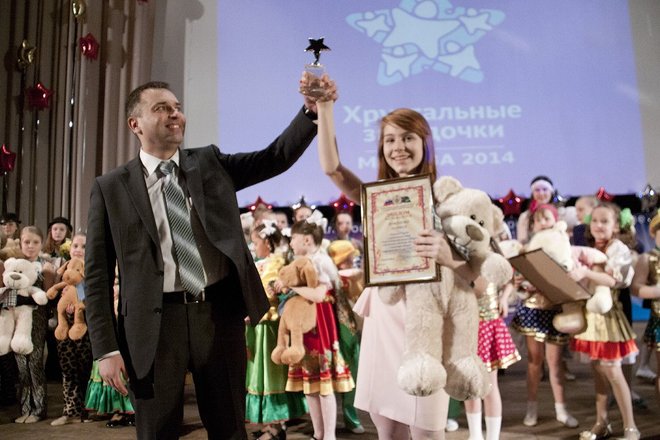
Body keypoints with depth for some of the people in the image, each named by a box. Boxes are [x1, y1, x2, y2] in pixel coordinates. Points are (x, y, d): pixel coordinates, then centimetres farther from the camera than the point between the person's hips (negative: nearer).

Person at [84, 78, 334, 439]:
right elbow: (98, 274, 1)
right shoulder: (110, 187, 2)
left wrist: (311, 110, -19)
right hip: (154, 323, -1)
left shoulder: (211, 163, 8)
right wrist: (106, 349, -4)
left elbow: (276, 157, -3)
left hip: (219, 313, 2)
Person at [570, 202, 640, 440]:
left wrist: (586, 273, -33)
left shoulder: (620, 251, -7)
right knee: (597, 369, 11)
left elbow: (615, 281, -22)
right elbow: (578, 282, 13)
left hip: (608, 314, -5)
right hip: (589, 313, 6)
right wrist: (574, 273, -7)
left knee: (613, 372, -4)